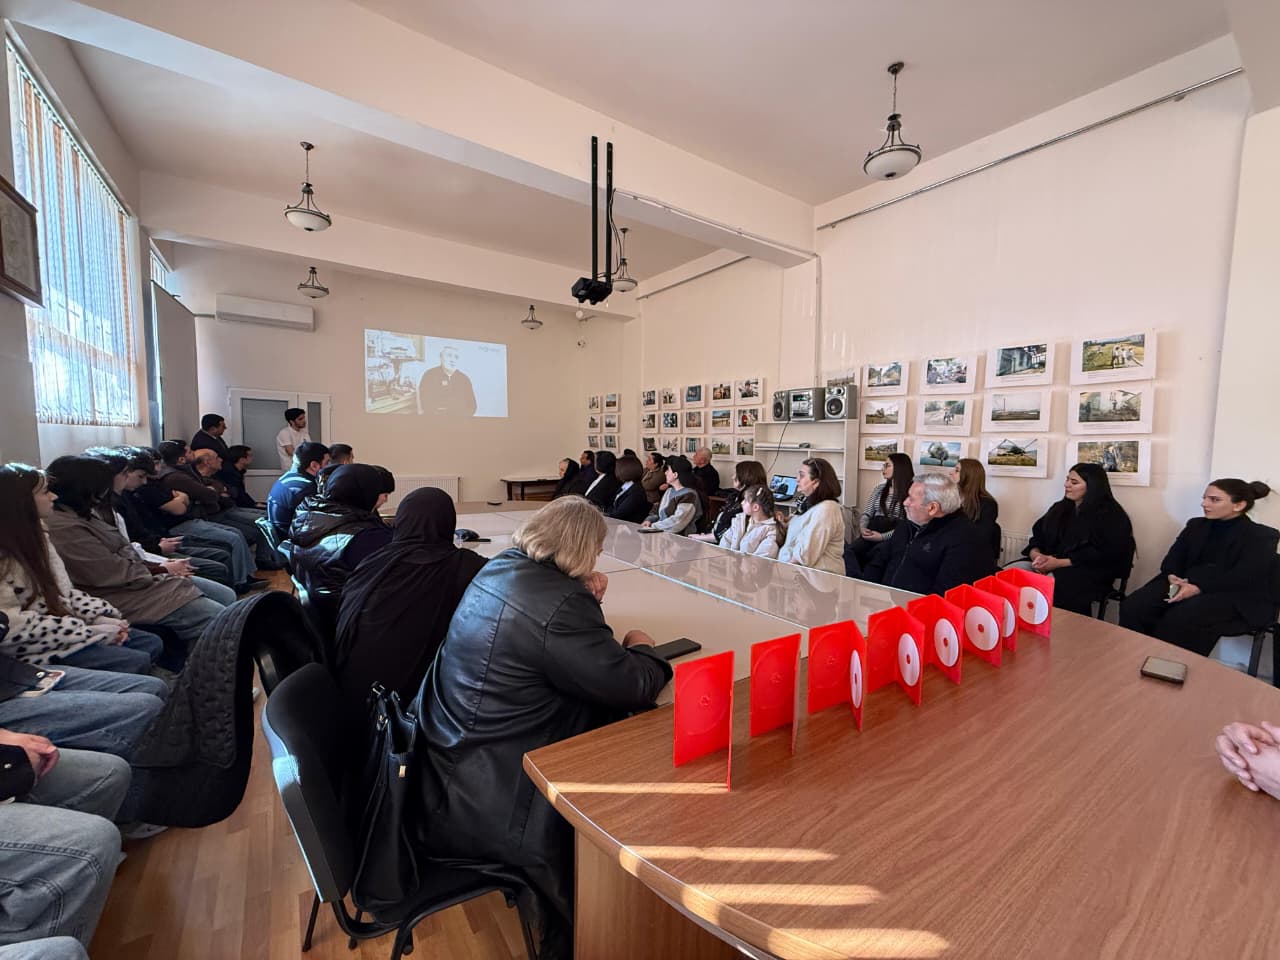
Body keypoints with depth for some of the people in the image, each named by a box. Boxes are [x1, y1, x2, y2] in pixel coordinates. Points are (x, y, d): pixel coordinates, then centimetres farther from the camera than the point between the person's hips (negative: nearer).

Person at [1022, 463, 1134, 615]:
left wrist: (1060, 563, -17)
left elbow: (1102, 555, -11)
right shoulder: (1060, 508, 20)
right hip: (1048, 567, 5)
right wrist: (1036, 555, -9)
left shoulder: (1110, 516, 1)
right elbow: (1037, 536, 14)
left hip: (1087, 575, -5)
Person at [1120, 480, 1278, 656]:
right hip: (1185, 583, 5)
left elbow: (1245, 576, -13)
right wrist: (1173, 577, -12)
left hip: (1235, 595, -5)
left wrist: (1198, 588, -26)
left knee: (1179, 618, -36)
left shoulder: (1262, 536, 2)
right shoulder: (1196, 525, 20)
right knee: (1133, 606, -24)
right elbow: (1173, 558, 12)